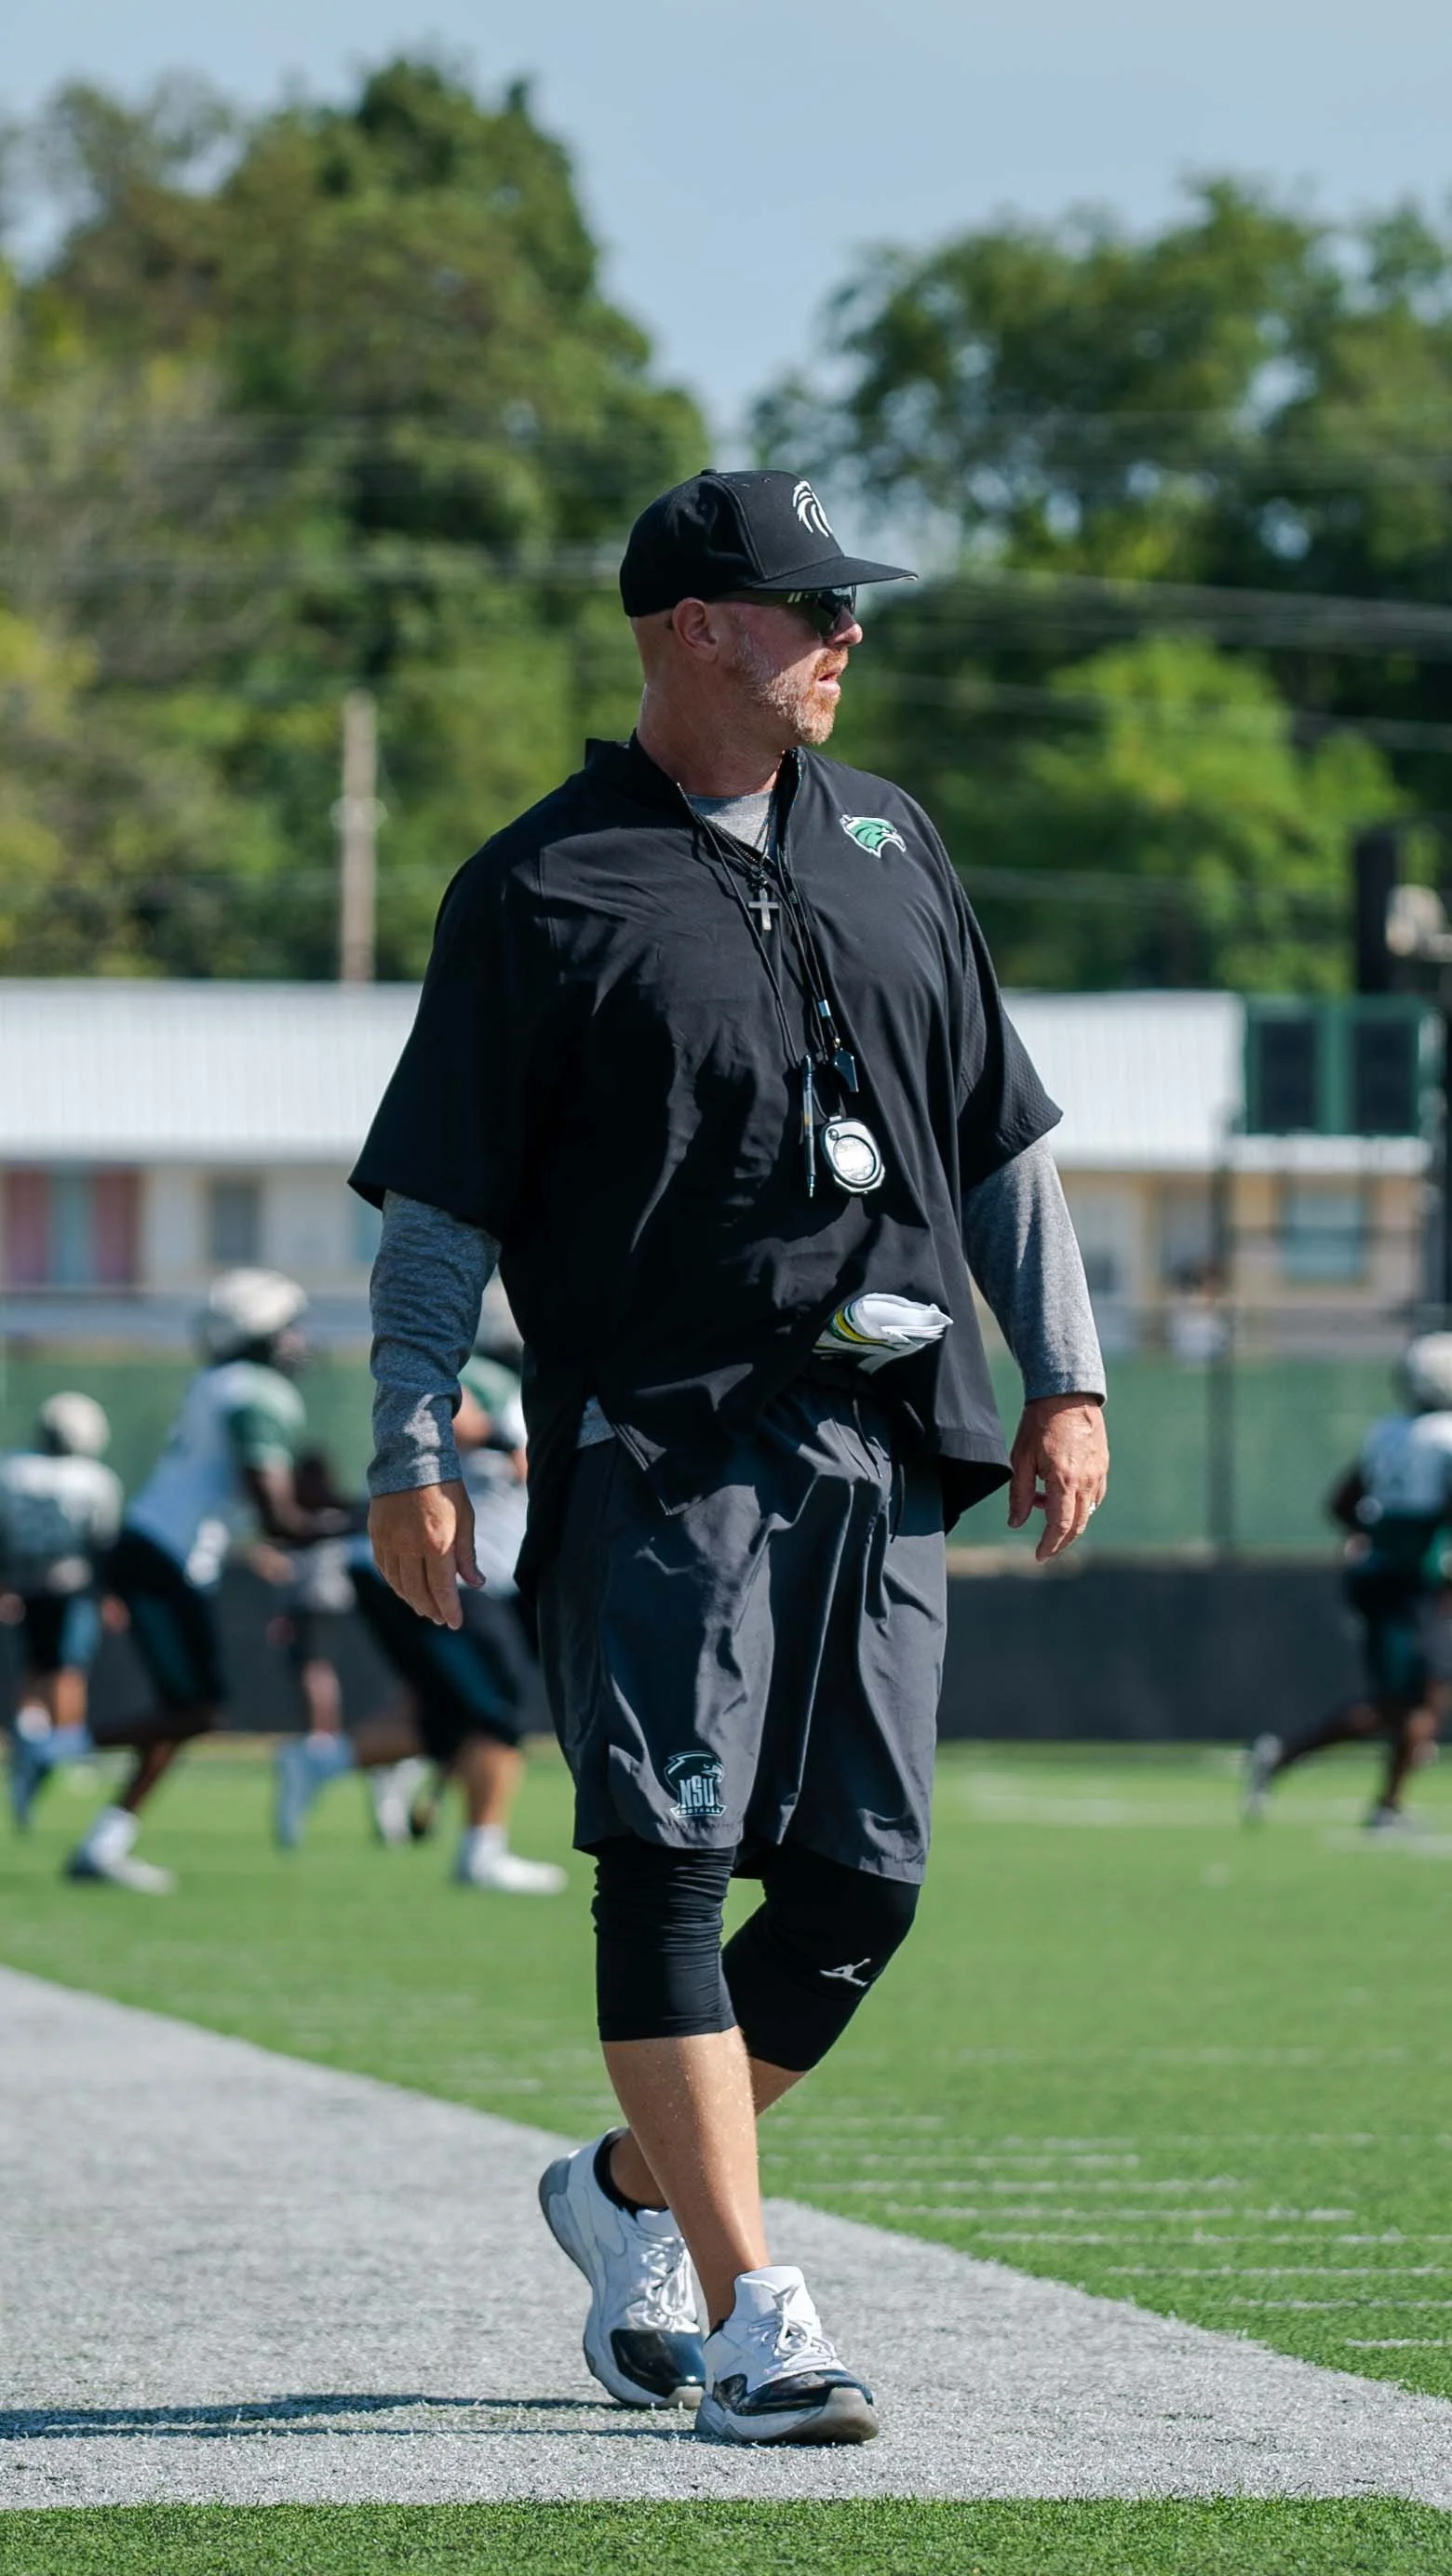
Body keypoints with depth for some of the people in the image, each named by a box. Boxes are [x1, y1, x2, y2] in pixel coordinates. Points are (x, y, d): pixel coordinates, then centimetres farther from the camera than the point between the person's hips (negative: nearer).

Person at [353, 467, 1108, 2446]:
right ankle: (750, 2318, -12)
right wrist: (410, 1459, -8)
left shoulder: (887, 844, 16)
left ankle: (632, 2197, 24)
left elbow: (1001, 1134, 20)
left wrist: (1068, 1382, 13)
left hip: (884, 1450, 6)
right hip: (661, 1446, -5)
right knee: (670, 1866, -11)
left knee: (862, 1885, 4)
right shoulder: (541, 889, -1)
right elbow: (439, 1197, -1)